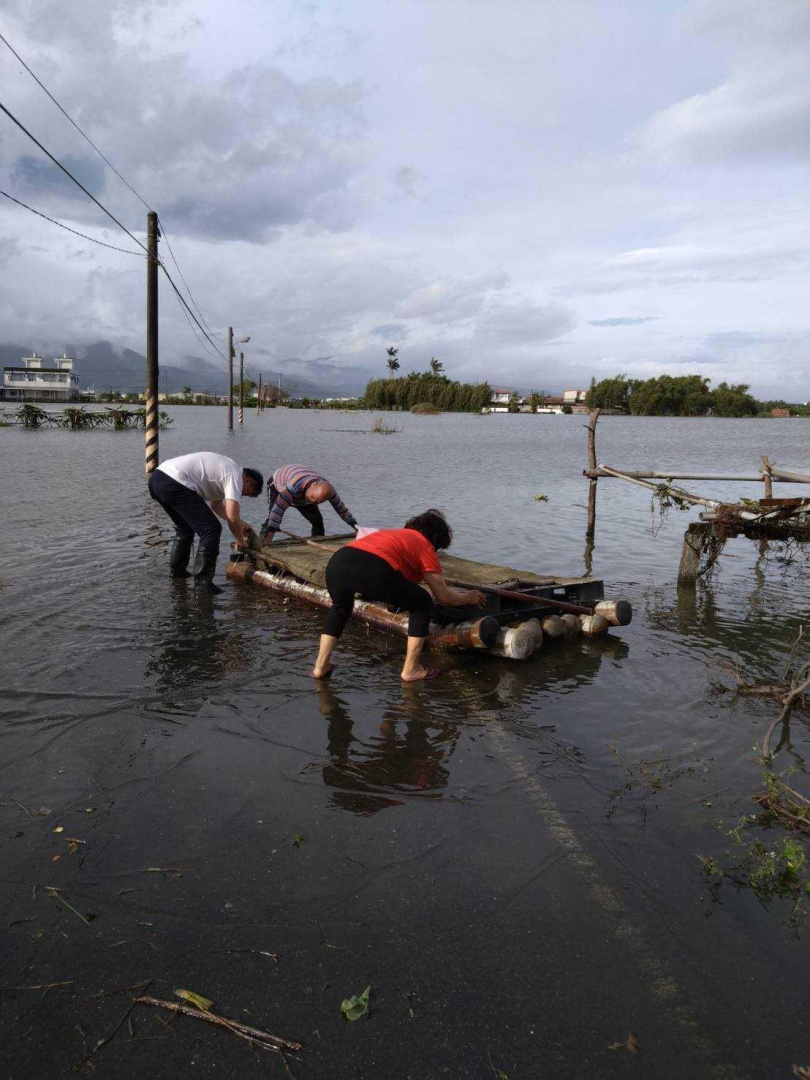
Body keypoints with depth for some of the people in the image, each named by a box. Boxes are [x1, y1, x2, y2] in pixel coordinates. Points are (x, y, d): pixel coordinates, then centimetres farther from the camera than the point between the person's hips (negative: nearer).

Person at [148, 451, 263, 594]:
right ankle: (203, 580, -4)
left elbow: (216, 504, 38)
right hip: (175, 484, -11)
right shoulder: (235, 476, -3)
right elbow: (232, 516, -11)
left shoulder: (225, 469, 26)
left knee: (185, 527, 29)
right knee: (211, 530, -6)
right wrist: (241, 540, 6)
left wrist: (241, 524, 38)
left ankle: (177, 570, 37)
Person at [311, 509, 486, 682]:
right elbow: (444, 596, 20)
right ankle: (410, 670, 20)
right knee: (423, 606, 18)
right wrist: (469, 597, 40)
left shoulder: (394, 533, 40)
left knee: (340, 607, 38)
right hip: (374, 571, -7)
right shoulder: (425, 546, 21)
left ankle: (321, 667, 31)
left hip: (337, 561, 7)